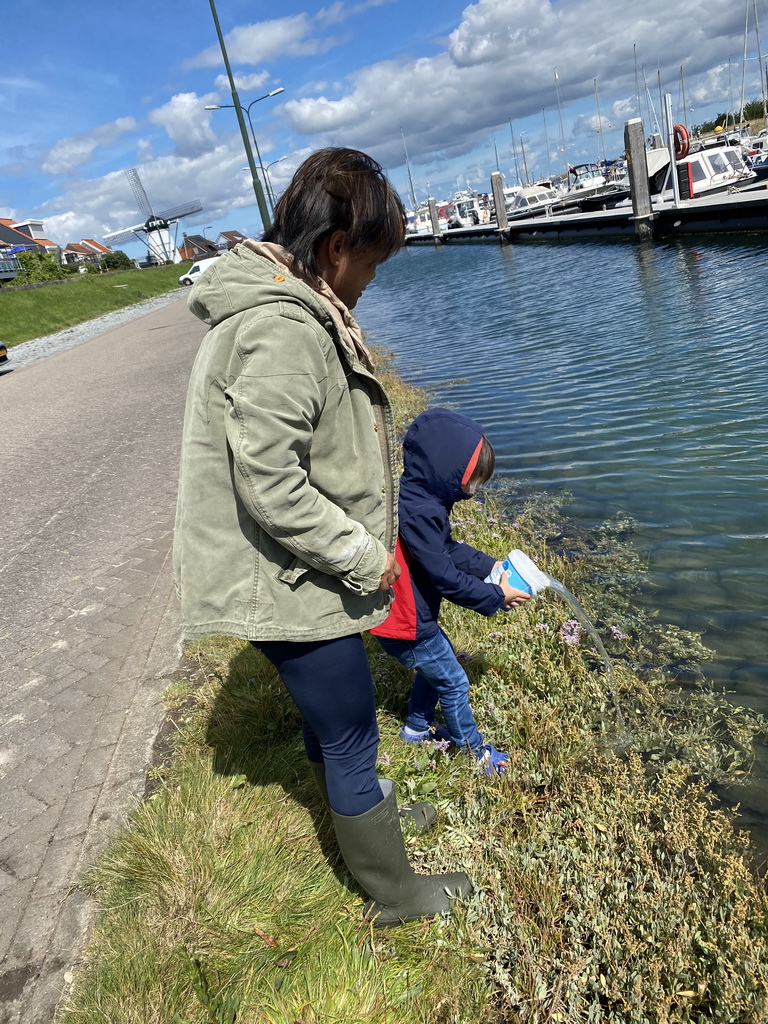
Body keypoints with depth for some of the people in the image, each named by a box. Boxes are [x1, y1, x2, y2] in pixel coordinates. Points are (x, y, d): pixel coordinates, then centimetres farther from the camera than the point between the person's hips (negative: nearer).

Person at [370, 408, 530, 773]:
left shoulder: (418, 496, -1)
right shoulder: (417, 512, -33)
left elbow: (448, 549, 11)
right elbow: (445, 577, -26)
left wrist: (489, 566, 2)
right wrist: (496, 596, -14)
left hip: (409, 614, 10)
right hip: (405, 626, -10)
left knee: (436, 662, 28)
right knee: (452, 682, 9)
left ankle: (417, 726, 47)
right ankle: (474, 749, 31)